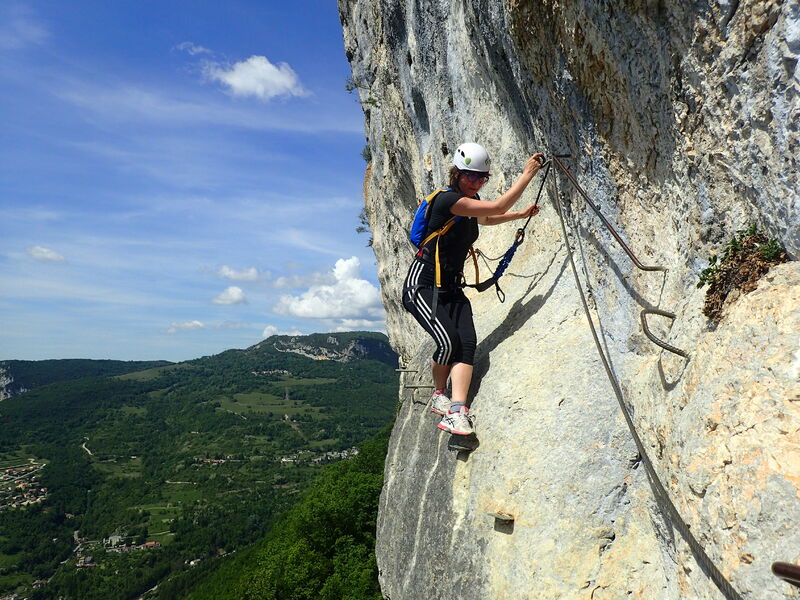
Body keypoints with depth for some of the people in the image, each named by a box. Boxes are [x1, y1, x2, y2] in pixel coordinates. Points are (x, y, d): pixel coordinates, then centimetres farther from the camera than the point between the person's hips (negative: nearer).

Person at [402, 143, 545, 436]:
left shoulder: (471, 203, 10)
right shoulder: (447, 199, -17)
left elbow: (485, 219, 35)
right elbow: (498, 207, -23)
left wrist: (522, 214, 26)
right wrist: (527, 173, -14)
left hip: (451, 288, 8)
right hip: (422, 284, -8)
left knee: (467, 343, -13)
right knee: (449, 340, -24)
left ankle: (456, 412, -18)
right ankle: (439, 395, 7)